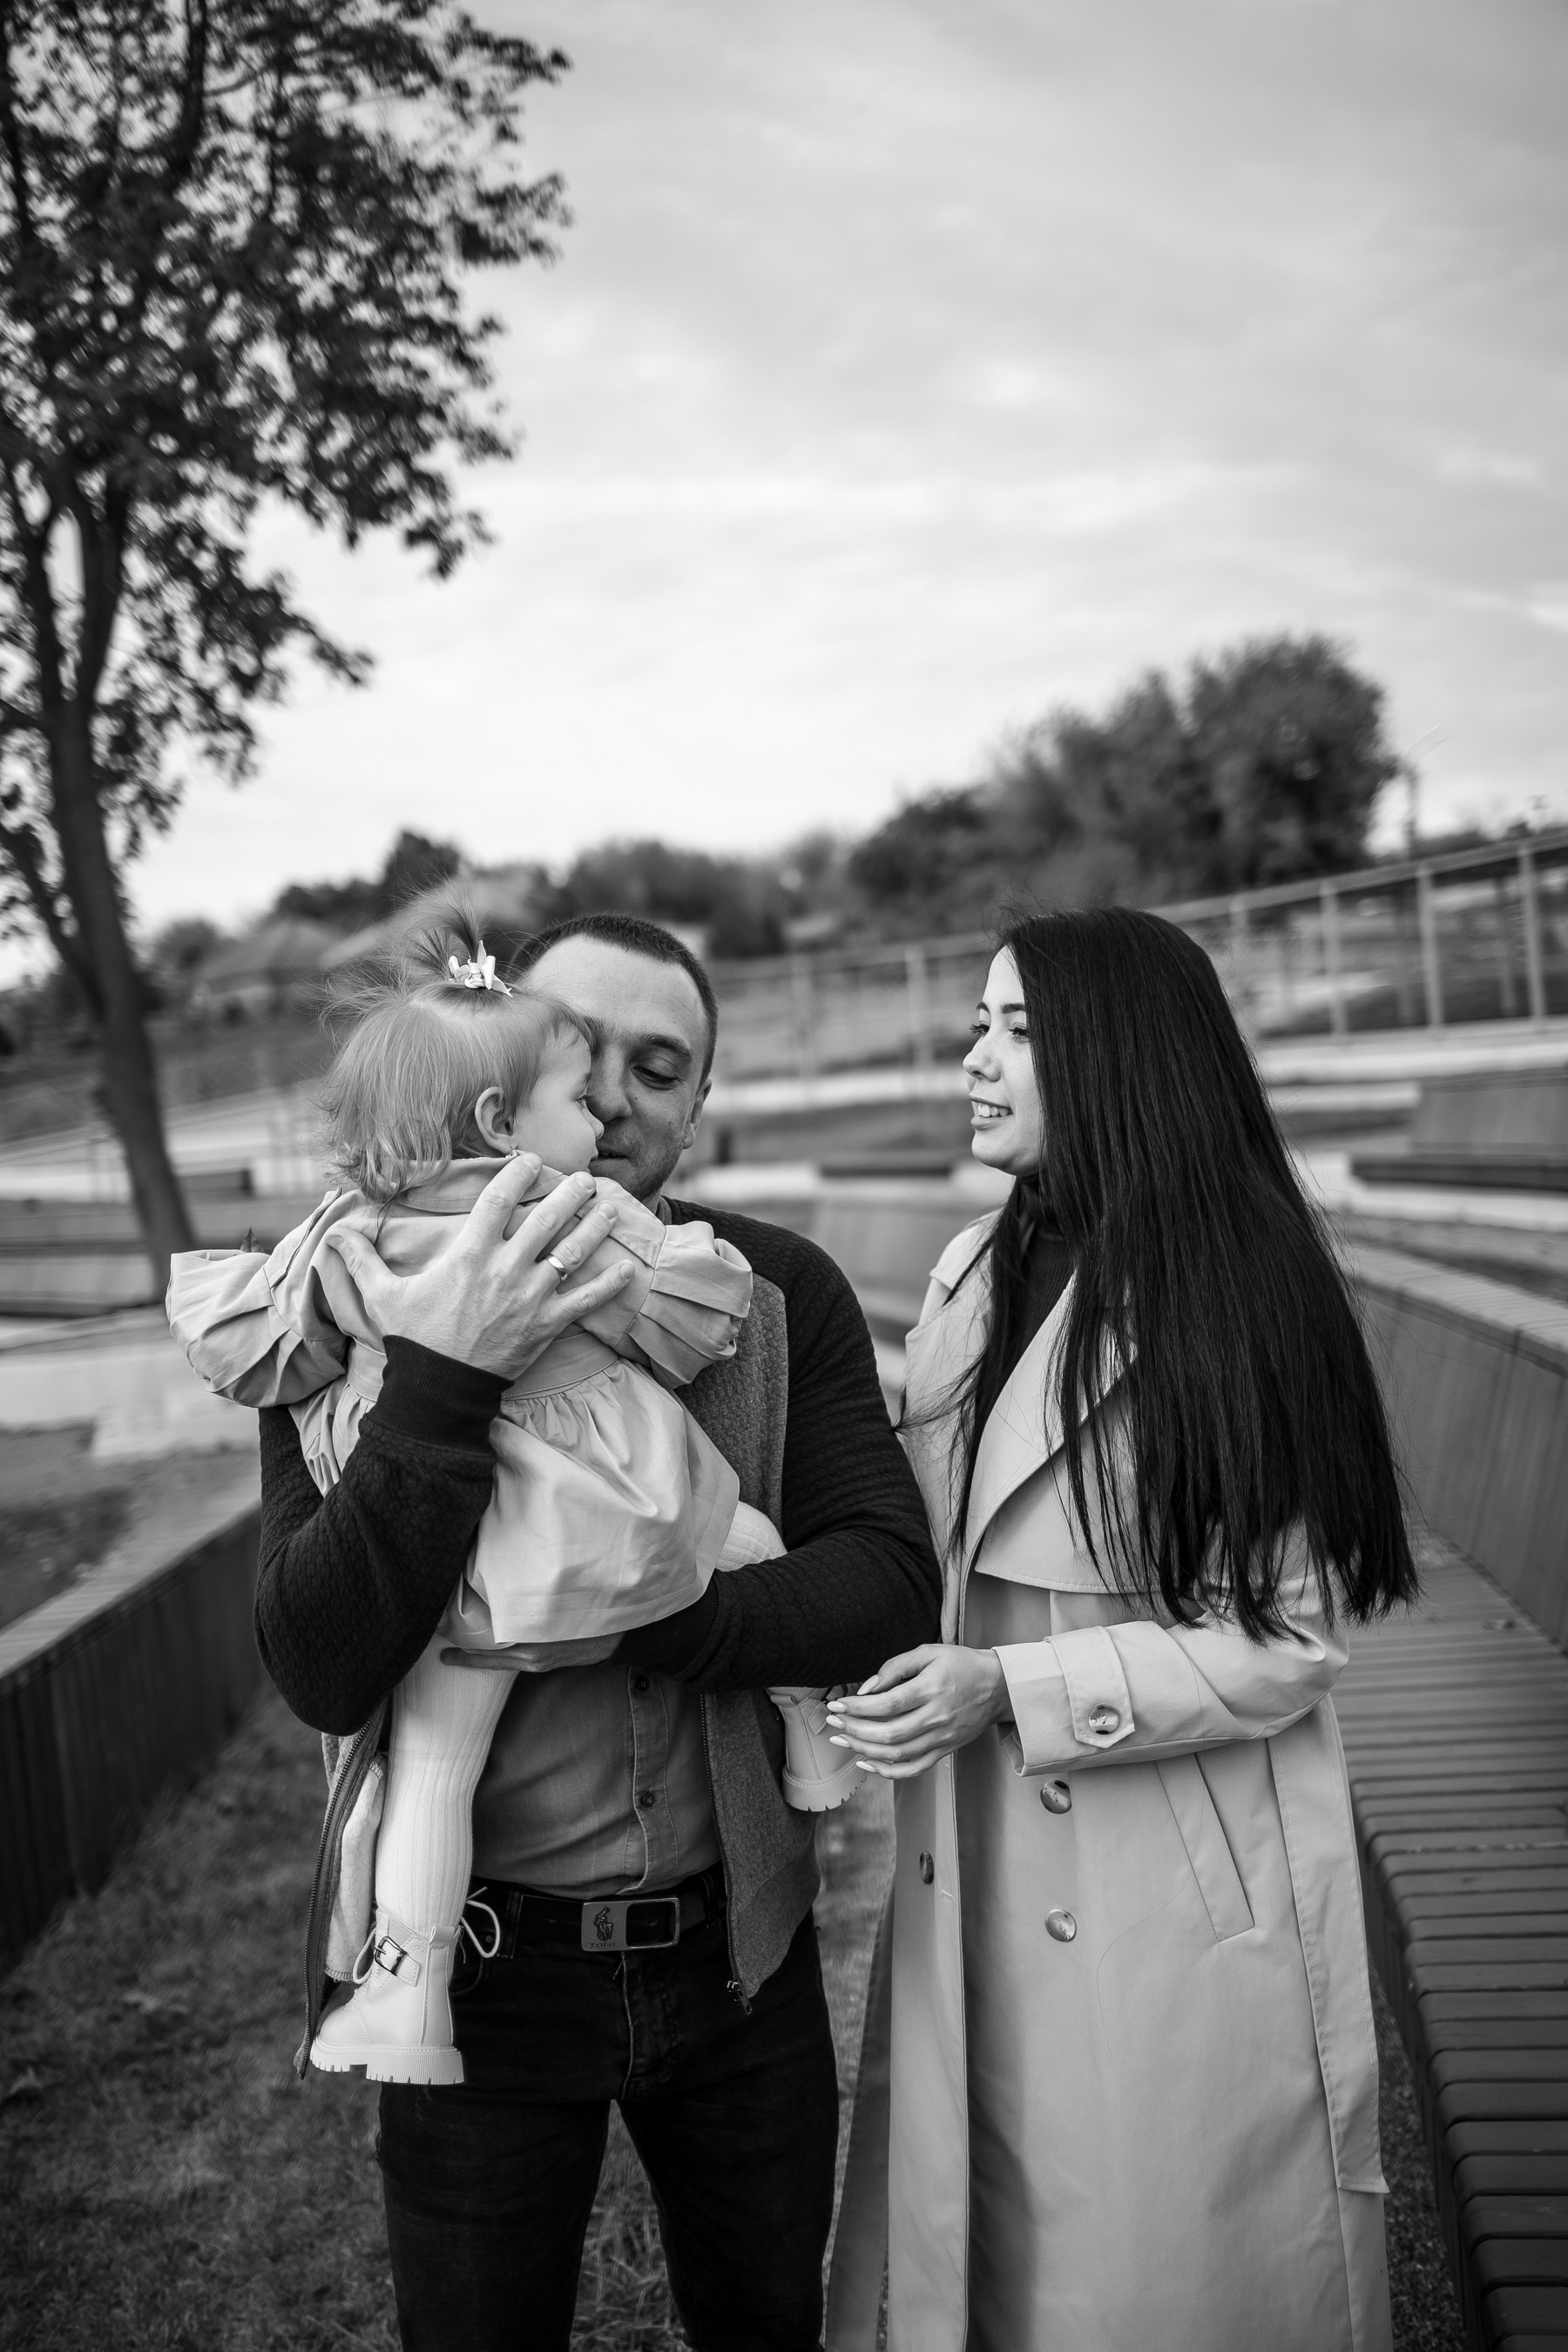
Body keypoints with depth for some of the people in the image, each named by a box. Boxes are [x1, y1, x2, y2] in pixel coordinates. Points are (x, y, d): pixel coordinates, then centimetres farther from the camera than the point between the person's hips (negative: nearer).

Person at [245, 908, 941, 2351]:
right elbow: (324, 1674, -21)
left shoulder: (781, 1295, -7)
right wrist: (445, 1381, -33)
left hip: (735, 1945, 2)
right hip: (475, 1960, -1)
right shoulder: (355, 1313, -11)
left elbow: (890, 1591, -15)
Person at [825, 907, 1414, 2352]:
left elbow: (1289, 1639, -12)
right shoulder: (973, 1276, 4)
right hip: (979, 1893, 5)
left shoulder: (1237, 1298, -13)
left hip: (1182, 1902, -5)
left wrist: (1010, 1688, -19)